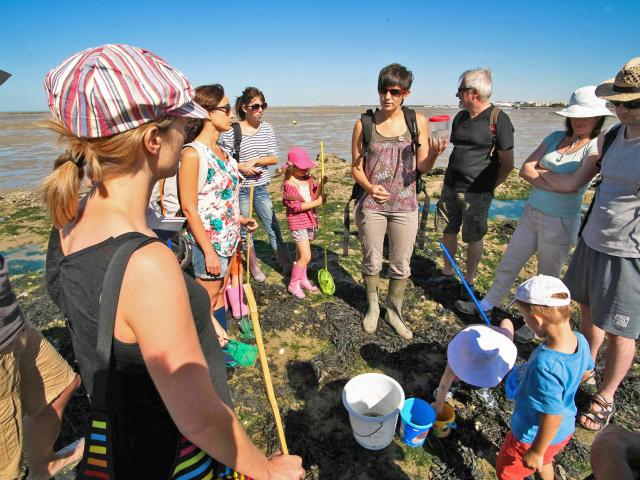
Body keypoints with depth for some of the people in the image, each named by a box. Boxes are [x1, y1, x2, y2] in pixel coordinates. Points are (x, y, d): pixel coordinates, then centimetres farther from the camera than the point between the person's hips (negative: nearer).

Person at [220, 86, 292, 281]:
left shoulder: (267, 128, 3)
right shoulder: (231, 131, -9)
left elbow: (274, 158, 0)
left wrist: (255, 161, -14)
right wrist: (242, 167, -18)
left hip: (261, 187, 3)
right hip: (239, 189, -3)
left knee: (273, 227, 6)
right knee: (244, 229, 10)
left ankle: (287, 265, 17)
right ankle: (254, 267, 28)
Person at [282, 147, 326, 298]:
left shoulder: (309, 180, 6)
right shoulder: (289, 185, -15)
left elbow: (314, 197, 3)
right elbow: (296, 206, -20)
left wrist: (320, 185, -13)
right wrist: (317, 202, -19)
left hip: (310, 221, 7)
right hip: (298, 223, -6)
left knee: (301, 253, 20)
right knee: (306, 256, -9)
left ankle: (302, 279, 35)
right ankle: (293, 284, 8)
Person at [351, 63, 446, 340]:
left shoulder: (418, 122, -2)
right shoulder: (364, 124, -4)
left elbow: (422, 167, 0)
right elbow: (356, 167, -1)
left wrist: (434, 154, -23)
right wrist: (369, 187, -22)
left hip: (405, 205, 1)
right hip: (371, 205, 0)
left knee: (401, 265, 10)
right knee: (372, 261, 12)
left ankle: (394, 312, 33)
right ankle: (373, 307, 37)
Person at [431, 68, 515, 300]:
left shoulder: (498, 119, -11)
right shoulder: (460, 117, 9)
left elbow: (507, 163, -8)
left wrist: (488, 186, -3)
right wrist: (452, 178, 12)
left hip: (477, 193, -6)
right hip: (450, 186, 6)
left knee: (473, 238, 5)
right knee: (448, 231, 14)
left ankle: (468, 281, 22)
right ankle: (448, 272, 32)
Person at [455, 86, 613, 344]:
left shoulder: (597, 147, -11)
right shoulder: (556, 137, 4)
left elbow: (573, 184, -24)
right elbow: (525, 170, -3)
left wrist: (541, 172, -10)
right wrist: (560, 181, -13)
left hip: (560, 223, -5)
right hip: (531, 213, 5)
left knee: (547, 278, 12)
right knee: (508, 264, 16)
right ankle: (488, 304, 35)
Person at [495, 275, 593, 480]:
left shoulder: (545, 365, -42)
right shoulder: (580, 341, -19)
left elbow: (553, 417, -32)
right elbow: (586, 372, 3)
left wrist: (536, 452, -17)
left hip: (534, 437, -6)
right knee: (544, 462, 37)